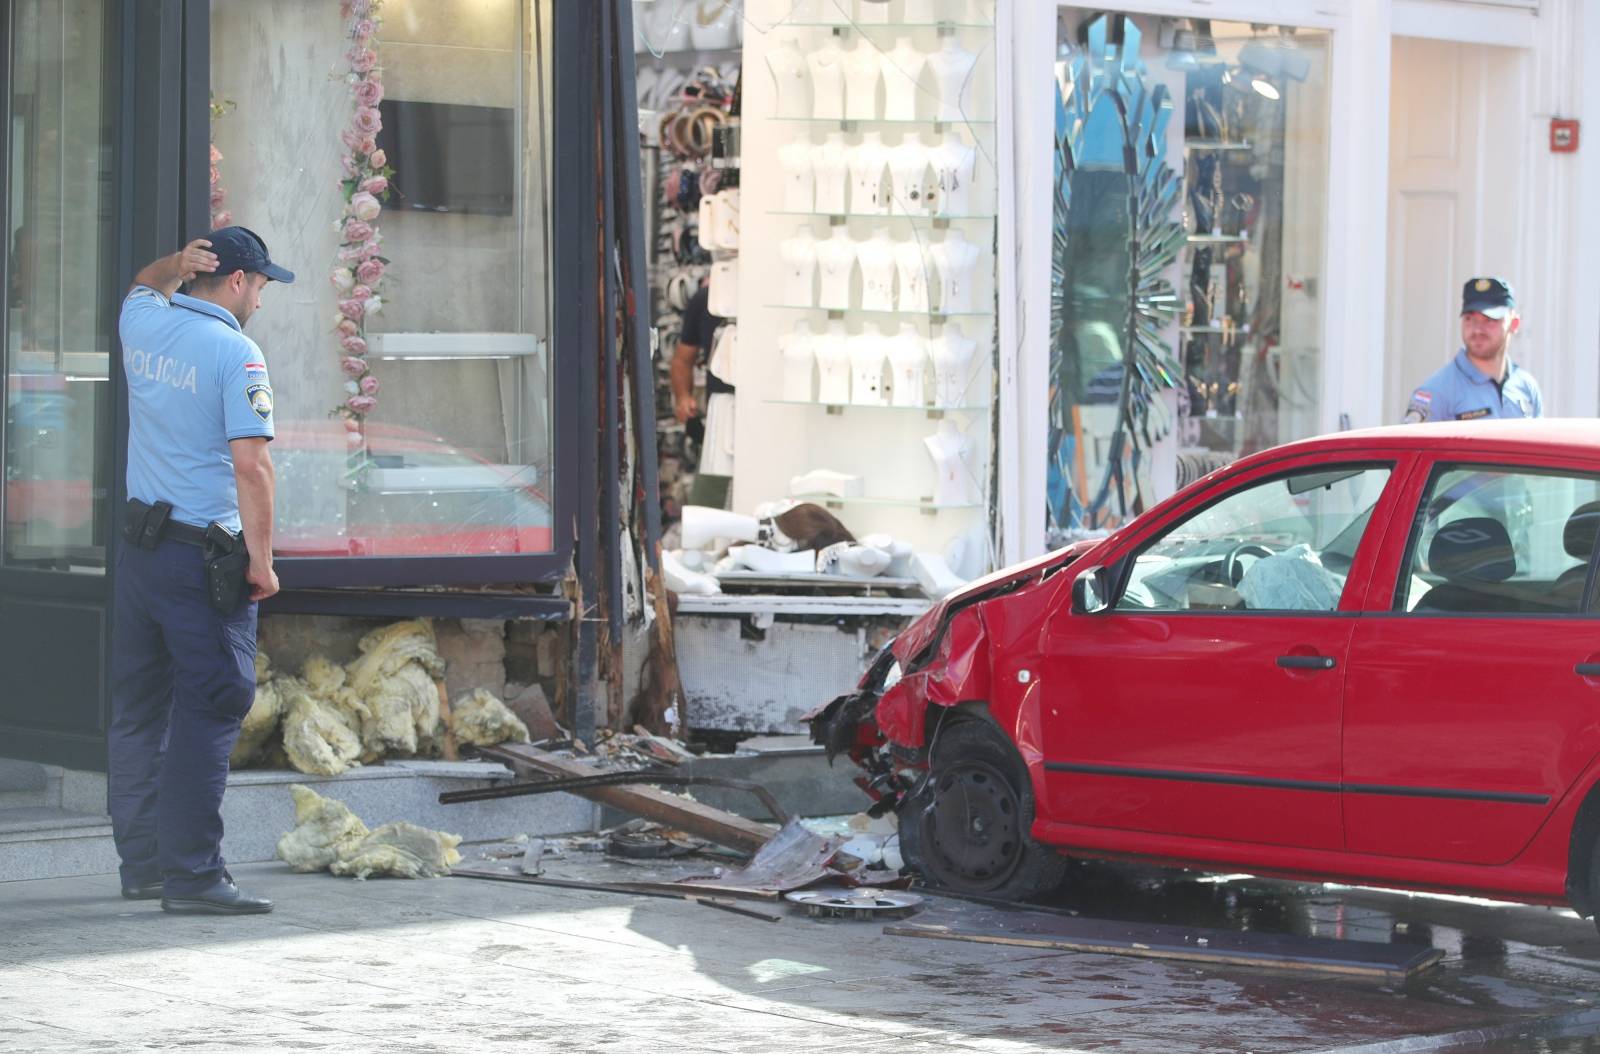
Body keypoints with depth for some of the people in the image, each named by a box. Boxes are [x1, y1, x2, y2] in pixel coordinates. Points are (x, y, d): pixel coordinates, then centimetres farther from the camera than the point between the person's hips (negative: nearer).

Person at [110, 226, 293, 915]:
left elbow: (144, 284, 34)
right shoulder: (236, 353, -12)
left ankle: (141, 863, 19)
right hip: (203, 554, -8)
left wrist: (176, 264, 13)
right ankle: (192, 874, -13)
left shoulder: (142, 323, 8)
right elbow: (250, 464, -19)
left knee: (139, 709, 13)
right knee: (211, 709, -8)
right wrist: (262, 559, -13)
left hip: (139, 544, 8)